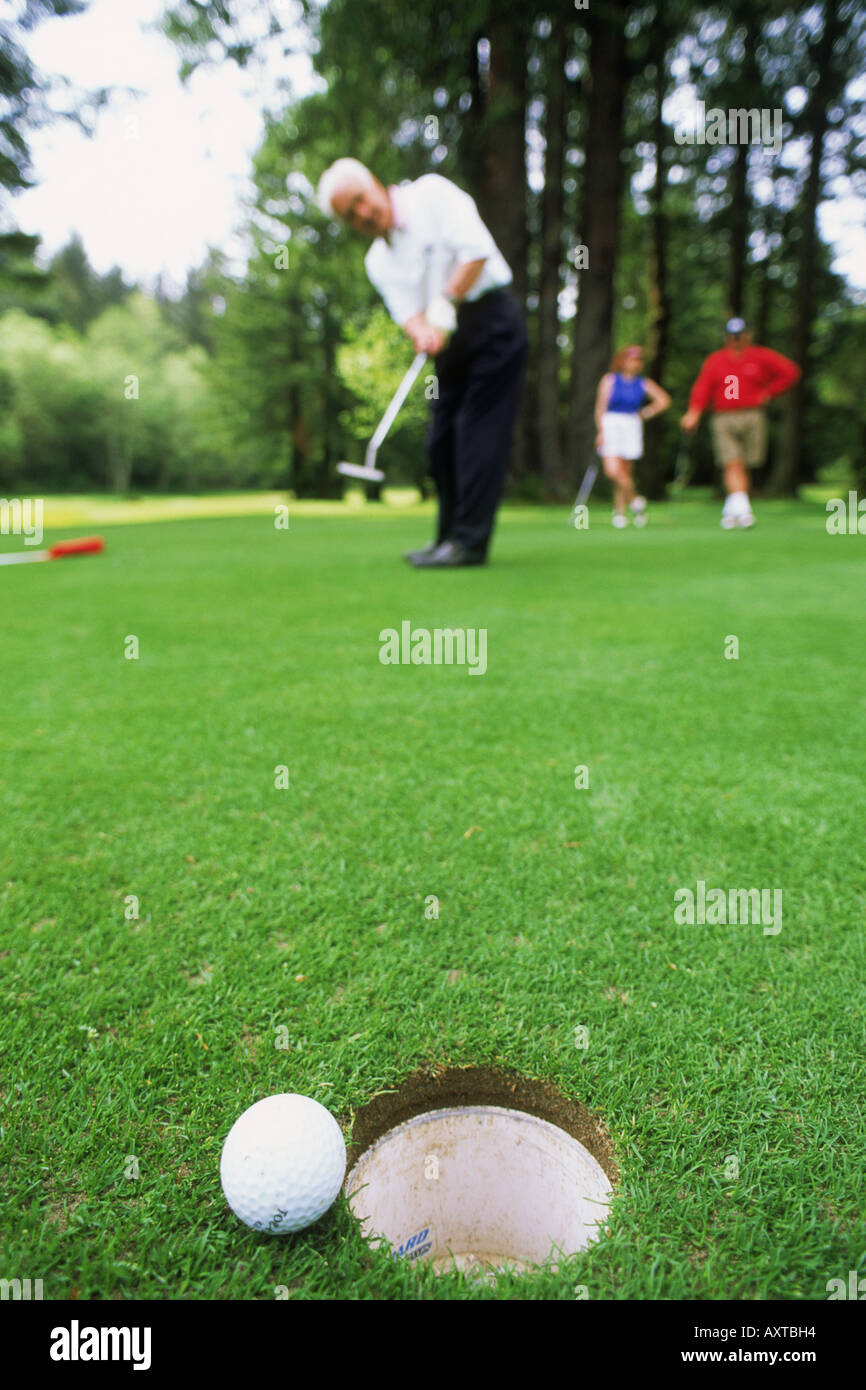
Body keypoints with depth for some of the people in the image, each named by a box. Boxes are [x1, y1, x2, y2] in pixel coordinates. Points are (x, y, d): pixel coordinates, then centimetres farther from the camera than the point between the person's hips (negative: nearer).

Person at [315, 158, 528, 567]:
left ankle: (469, 540, -14)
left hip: (492, 320, -7)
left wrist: (445, 309, -19)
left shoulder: (432, 193, -5)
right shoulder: (377, 262, 10)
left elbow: (477, 250, -15)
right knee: (442, 440, 5)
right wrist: (424, 333, -25)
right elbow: (407, 313, -2)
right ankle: (450, 537, 13)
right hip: (452, 344, 7)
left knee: (478, 430, -13)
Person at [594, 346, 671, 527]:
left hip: (632, 427, 2)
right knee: (613, 470, -15)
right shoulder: (609, 379, 3)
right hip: (611, 425, -2)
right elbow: (600, 407, -1)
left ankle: (620, 511, 14)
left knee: (624, 472, 0)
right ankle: (634, 500, 7)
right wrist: (601, 431, -9)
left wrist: (646, 413, 5)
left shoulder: (643, 383, 9)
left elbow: (664, 399, 10)